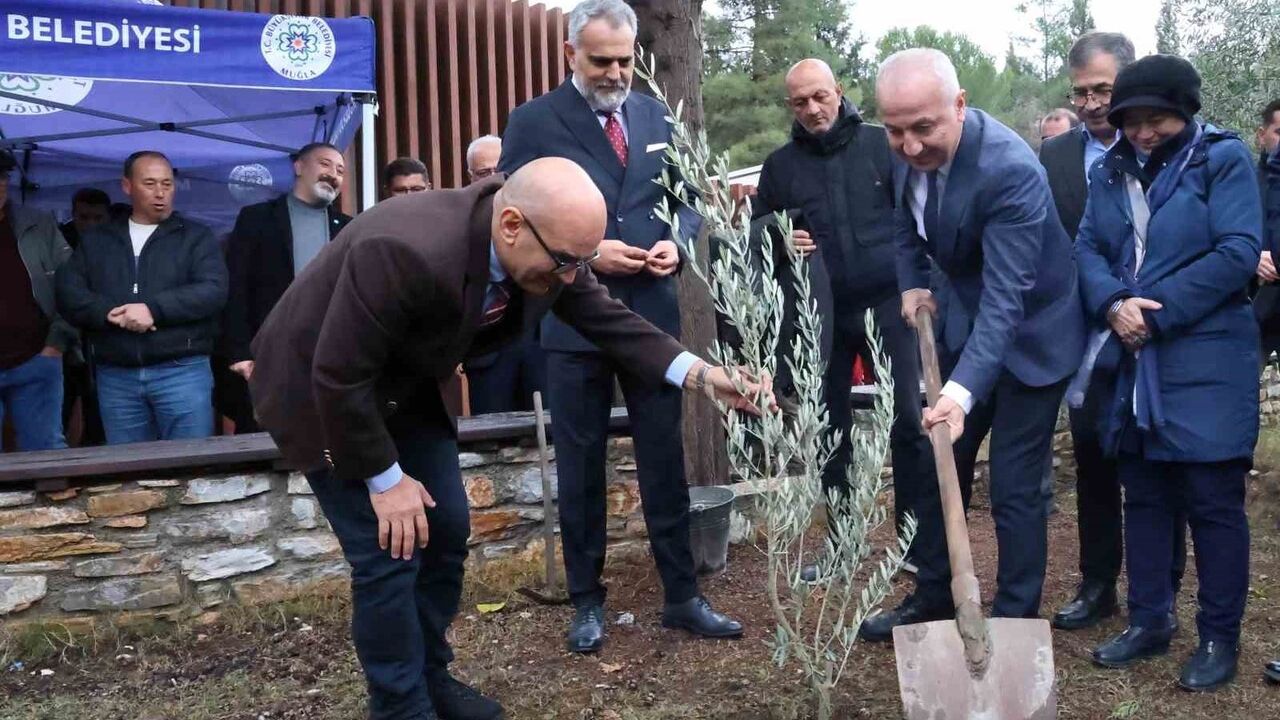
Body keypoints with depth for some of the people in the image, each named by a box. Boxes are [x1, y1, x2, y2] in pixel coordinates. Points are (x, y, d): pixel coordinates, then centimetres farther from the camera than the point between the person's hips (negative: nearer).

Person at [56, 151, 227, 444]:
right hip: (116, 376, 3)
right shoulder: (96, 240, 15)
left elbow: (213, 291, -7)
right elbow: (68, 292, 5)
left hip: (182, 370, -3)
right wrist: (110, 313, -14)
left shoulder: (196, 236, 6)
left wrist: (153, 309, -17)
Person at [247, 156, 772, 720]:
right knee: (390, 553, -8)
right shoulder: (407, 252, -40)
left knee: (446, 530, 8)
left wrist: (701, 374, -19)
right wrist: (385, 479, -20)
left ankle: (429, 674, 29)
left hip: (400, 387, 7)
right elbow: (338, 376, -31)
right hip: (321, 387, -7)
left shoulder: (544, 249, -17)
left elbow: (609, 319, -6)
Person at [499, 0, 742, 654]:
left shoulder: (656, 117, 9)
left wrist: (673, 244, -6)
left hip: (651, 314, 3)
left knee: (664, 461, 9)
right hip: (574, 321, -3)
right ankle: (587, 603, 24)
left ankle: (681, 596, 22)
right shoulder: (533, 122, -4)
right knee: (580, 469, 9)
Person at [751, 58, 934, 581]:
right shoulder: (779, 165, 7)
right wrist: (779, 245, -10)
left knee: (909, 422, 0)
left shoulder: (880, 144, 2)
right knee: (831, 430, 10)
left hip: (886, 305, -2)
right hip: (819, 316, 2)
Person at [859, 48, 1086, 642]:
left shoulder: (1011, 170, -32)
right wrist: (912, 283, -2)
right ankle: (933, 598, 32)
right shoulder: (905, 151, -10)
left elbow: (1005, 297, -36)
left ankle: (1014, 623, 16)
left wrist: (962, 391, -46)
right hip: (962, 321, 7)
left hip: (1028, 333, -7)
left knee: (1014, 490, -3)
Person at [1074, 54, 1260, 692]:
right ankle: (1148, 621, 26)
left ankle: (1219, 637, 17)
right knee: (1144, 496, 13)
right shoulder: (1110, 169, 11)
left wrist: (1156, 312, -16)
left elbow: (1237, 254, -14)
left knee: (1212, 502, 3)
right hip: (1131, 362, 5)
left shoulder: (1223, 158, -5)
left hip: (1205, 363, -5)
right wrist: (1112, 305, -16)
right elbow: (1087, 247, 3)